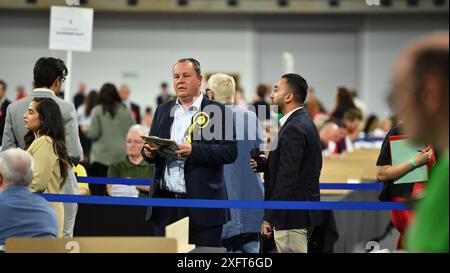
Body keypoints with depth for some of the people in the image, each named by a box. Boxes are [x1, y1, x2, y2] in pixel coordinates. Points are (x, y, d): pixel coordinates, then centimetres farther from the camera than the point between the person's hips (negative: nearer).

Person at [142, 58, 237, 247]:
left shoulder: (218, 111, -1)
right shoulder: (163, 111, 16)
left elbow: (230, 151, -9)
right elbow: (150, 147, 16)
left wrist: (193, 150, -21)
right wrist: (149, 152, -8)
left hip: (202, 205, -4)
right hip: (166, 202, 4)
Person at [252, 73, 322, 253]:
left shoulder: (293, 129, -18)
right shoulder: (304, 122, 13)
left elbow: (287, 178, -23)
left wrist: (269, 218, -21)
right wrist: (262, 165, 4)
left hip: (292, 217, -10)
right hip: (303, 213, 10)